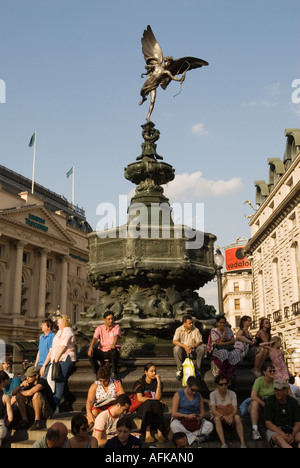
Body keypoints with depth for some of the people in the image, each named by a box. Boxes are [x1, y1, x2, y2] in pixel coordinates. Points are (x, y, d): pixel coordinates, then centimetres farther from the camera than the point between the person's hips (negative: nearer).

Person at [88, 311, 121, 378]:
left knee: (114, 350, -37)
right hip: (102, 352, 2)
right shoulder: (99, 328, 6)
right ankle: (97, 373, -10)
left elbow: (116, 336, -20)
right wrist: (91, 347, -31)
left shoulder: (116, 327, 1)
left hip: (111, 352, -2)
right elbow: (95, 338, -9)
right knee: (90, 352, -25)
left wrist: (114, 344, -44)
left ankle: (114, 373, -20)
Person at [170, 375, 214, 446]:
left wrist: (200, 417, -12)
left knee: (210, 426, -23)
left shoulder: (198, 396, 9)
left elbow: (202, 413, 12)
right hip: (180, 419, -3)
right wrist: (187, 416, -23)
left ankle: (188, 436, -29)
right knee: (174, 425, -39)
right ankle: (195, 437, -27)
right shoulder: (178, 394, -4)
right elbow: (174, 413, -10)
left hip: (194, 421, 4)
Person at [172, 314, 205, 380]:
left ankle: (197, 369, -14)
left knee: (201, 348, -27)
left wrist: (192, 346, -30)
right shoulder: (179, 330, -5)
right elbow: (174, 341, -16)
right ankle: (179, 370, -21)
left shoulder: (196, 330, -3)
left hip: (193, 352, 1)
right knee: (176, 348, -32)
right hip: (183, 352, -1)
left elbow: (199, 342, -9)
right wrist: (185, 346, -29)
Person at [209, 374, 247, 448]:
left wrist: (231, 416, -36)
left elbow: (235, 409, -13)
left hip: (230, 417, 1)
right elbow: (213, 411, -19)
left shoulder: (232, 394, -3)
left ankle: (243, 443, -38)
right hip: (218, 416, -1)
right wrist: (224, 417, -36)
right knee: (217, 418, -35)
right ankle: (223, 444, -44)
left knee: (237, 417, -31)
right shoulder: (213, 394, -9)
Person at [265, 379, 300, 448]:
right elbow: (268, 423, -9)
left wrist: (292, 435, -20)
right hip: (274, 430, -3)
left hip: (291, 430, 3)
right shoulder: (270, 401, -4)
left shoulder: (293, 402, 3)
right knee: (278, 437, -37)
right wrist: (283, 435, -21)